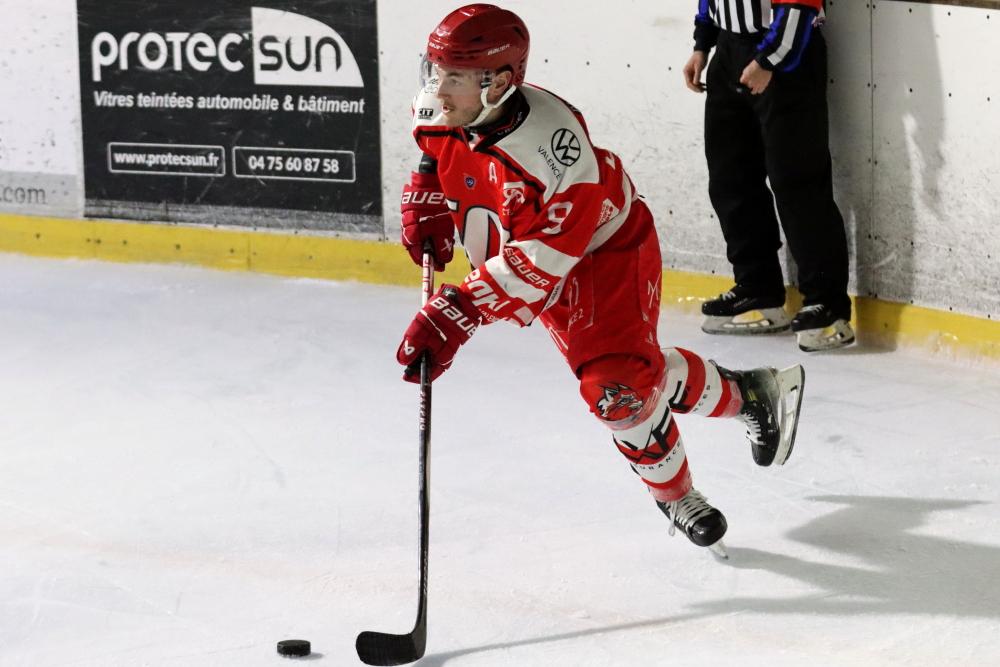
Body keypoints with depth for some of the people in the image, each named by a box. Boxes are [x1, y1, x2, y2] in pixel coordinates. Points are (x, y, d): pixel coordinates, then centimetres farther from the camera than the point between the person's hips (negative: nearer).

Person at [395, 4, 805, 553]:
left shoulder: (545, 145, -38)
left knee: (619, 385, -15)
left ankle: (676, 495, 10)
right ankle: (748, 394, 36)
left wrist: (457, 314, -42)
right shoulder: (443, 115, -15)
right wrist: (426, 206, -3)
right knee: (641, 369, 13)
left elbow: (535, 266, -38)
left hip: (602, 254, -7)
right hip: (537, 253, 7)